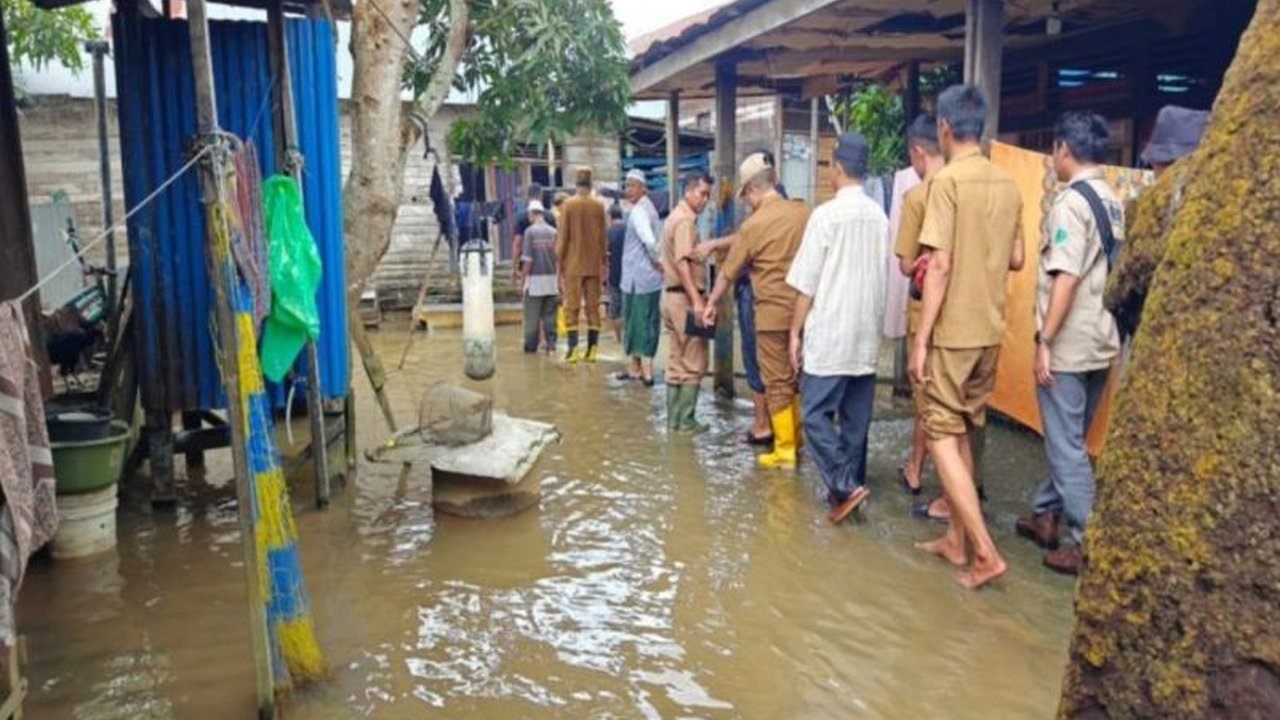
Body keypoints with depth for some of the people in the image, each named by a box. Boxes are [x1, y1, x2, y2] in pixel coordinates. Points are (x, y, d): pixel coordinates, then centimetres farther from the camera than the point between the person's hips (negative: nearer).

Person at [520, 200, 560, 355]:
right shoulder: (553, 232, 2)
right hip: (552, 278, 3)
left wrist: (523, 277, -1)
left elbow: (528, 259, -10)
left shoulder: (530, 231, -7)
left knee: (532, 316, 6)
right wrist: (559, 281, 11)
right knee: (550, 316, 9)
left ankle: (531, 347, 11)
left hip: (535, 279, -3)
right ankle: (551, 346, 7)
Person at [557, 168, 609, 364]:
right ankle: (592, 349, 6)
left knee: (572, 307, 1)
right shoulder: (598, 206, 1)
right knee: (593, 306, 6)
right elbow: (603, 236, 6)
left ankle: (573, 349, -5)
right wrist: (604, 261, 16)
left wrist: (560, 261, 4)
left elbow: (563, 236, -4)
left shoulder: (569, 205, -5)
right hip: (593, 265, 2)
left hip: (574, 265, -2)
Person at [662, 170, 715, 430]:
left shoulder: (676, 217, 18)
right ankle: (686, 420, -1)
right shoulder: (685, 220, -13)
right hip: (685, 298, -10)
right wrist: (696, 300, -29)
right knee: (694, 362, -4)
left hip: (673, 296, 10)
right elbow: (682, 263, -24)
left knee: (677, 362, 12)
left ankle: (674, 419, 16)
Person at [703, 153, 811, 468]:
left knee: (778, 383, 4)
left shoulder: (753, 225, -11)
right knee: (798, 378, 17)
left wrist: (711, 304, 14)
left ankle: (784, 451, 9)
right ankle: (796, 441, 25)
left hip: (774, 313, -5)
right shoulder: (802, 212, 1)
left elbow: (728, 273, 0)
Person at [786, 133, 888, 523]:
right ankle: (851, 484, 19)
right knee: (856, 418, 12)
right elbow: (883, 278, 12)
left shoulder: (827, 214, -11)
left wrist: (796, 332, -2)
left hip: (829, 334, -6)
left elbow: (806, 284, -10)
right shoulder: (880, 217, 6)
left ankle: (845, 486, -9)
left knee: (816, 413, 0)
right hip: (867, 336, 6)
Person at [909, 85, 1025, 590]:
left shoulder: (947, 181, -14)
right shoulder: (1007, 184, 7)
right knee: (960, 433, 16)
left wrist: (920, 340, -15)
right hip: (989, 330, 7)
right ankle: (956, 539, 24)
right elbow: (1016, 260, 13)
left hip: (951, 331, -7)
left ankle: (985, 553, -3)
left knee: (942, 435, 0)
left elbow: (940, 266, -18)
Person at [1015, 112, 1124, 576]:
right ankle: (1046, 515, 30)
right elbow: (1110, 272, 16)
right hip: (1100, 341, 9)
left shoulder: (1071, 202, -15)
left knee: (1066, 446, -1)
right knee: (1068, 439, 18)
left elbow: (1066, 278, -22)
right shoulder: (1113, 202, 11)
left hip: (1068, 345, -9)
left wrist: (1045, 340, -18)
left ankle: (1090, 543, 3)